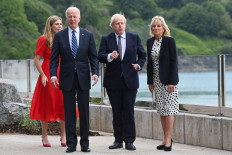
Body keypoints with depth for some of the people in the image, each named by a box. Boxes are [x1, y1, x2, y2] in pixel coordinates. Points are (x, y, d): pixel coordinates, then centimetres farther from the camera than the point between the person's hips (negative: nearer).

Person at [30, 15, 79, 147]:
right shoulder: (44, 40, -3)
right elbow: (37, 59, -6)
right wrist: (42, 75, -14)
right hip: (48, 75, -5)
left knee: (64, 104, -1)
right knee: (47, 105, 1)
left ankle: (64, 136, 5)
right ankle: (45, 137, 9)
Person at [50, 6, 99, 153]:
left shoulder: (88, 35, 6)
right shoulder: (59, 36, 4)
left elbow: (93, 57, 5)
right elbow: (54, 58, 2)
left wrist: (95, 72, -10)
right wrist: (53, 75, -11)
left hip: (83, 78, 0)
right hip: (67, 78, 0)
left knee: (84, 112, 3)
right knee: (69, 112, 3)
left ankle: (85, 143, 10)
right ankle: (71, 143, 8)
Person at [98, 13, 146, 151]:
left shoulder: (134, 38, 7)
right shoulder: (106, 39, 4)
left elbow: (143, 55, 15)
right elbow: (100, 56, -7)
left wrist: (139, 65, -2)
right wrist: (109, 57, -27)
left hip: (130, 80, -1)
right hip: (113, 81, 1)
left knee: (128, 110, -5)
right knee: (116, 111, 5)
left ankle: (129, 141, -1)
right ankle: (118, 140, 12)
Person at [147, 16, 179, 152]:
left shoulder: (169, 41, -9)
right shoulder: (150, 42, 8)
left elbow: (174, 62, -12)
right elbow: (149, 62, 12)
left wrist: (172, 82, -16)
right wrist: (150, 81, 9)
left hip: (168, 79, -6)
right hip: (156, 80, 6)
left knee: (168, 109, -6)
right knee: (161, 109, 8)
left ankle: (168, 139, -4)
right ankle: (166, 138, 14)